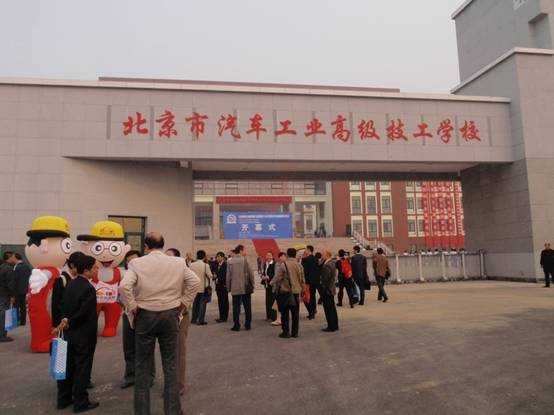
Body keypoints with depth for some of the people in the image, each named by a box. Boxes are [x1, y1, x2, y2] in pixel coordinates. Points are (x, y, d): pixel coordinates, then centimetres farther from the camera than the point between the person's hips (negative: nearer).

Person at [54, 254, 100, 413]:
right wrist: (68, 323, -7)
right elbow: (84, 313, -21)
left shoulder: (70, 284, 5)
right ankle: (80, 403, 15)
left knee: (68, 366, 17)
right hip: (84, 335, -8)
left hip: (69, 333, 8)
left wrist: (66, 322, 1)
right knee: (82, 368, 4)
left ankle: (63, 399, 29)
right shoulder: (88, 288, -21)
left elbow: (64, 307, 8)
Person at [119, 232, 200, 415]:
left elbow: (124, 286, -19)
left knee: (143, 365, 13)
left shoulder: (137, 263, -8)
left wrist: (132, 307, -7)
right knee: (171, 365, 11)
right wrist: (183, 303, 3)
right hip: (171, 315, 1)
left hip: (145, 316, -1)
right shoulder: (178, 263, -3)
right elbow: (195, 282, -4)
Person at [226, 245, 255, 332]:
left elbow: (228, 275, 3)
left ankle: (236, 325, 8)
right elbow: (250, 273, -5)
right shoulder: (245, 260, -6)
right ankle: (247, 325, 14)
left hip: (235, 288, 1)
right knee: (247, 307, 10)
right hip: (246, 287, -1)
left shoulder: (230, 261, 0)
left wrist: (228, 287, 12)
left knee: (236, 307, 7)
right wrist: (252, 285, 5)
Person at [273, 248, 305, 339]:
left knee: (285, 313, 5)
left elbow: (277, 279, -10)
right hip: (296, 292, 4)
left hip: (285, 291, -4)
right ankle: (295, 332, 17)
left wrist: (278, 287, 8)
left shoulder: (284, 265, -13)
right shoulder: (299, 266, 1)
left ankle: (286, 332, 8)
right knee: (295, 313, 12)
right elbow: (302, 280, 9)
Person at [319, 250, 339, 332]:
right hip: (331, 289, 10)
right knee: (332, 308, 17)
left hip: (327, 290, -10)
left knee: (328, 309, -2)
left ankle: (331, 327, 5)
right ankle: (335, 325, 26)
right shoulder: (332, 263, 9)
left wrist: (323, 289, -11)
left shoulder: (327, 266, -21)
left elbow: (326, 279, -22)